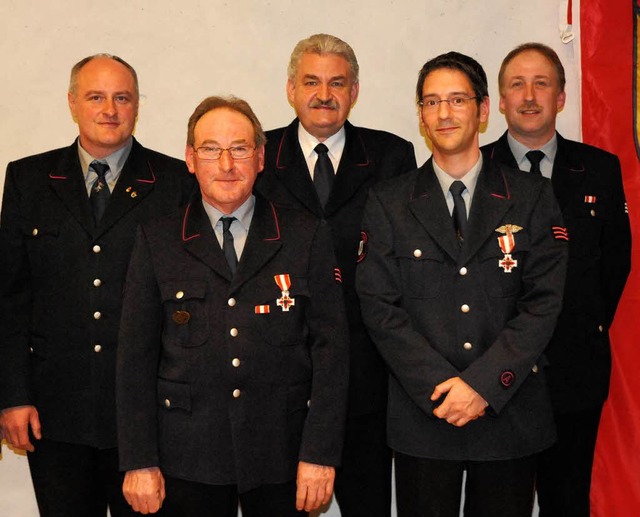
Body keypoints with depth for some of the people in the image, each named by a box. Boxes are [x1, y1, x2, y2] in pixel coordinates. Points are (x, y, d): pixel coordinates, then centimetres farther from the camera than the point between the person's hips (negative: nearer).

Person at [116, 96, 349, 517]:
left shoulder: (308, 237, 1)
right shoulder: (157, 241, 3)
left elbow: (331, 347, -2)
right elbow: (136, 356, 2)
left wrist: (320, 453, -7)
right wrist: (140, 462, -2)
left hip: (281, 455, 0)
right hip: (188, 459, 0)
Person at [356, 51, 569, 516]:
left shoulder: (531, 198, 3)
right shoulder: (389, 203, 3)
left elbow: (543, 302, -4)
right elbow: (380, 307, -3)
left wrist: (484, 384, -14)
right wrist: (439, 387, -13)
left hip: (512, 413, 1)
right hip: (423, 416, 0)